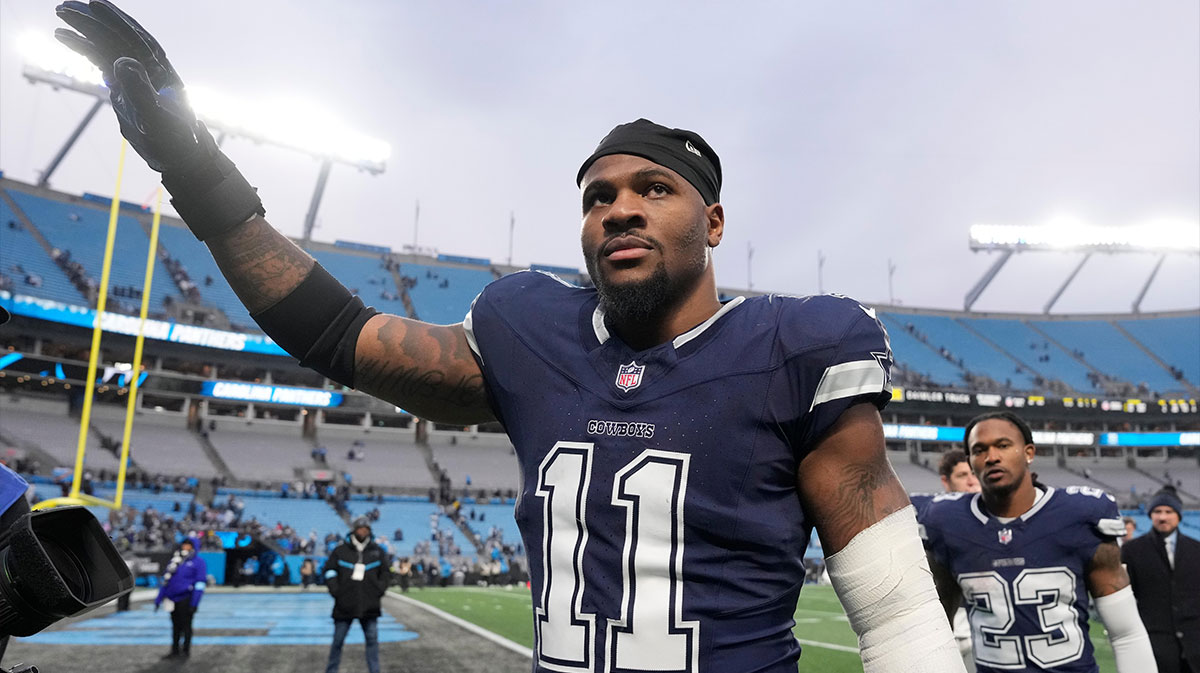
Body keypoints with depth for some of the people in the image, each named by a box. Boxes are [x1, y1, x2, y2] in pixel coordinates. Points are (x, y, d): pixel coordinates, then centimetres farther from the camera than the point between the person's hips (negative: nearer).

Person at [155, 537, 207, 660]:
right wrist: (158, 599, 16)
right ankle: (175, 651, 22)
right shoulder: (175, 561, 16)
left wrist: (194, 603, -15)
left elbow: (200, 584, -8)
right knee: (176, 626, 13)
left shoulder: (198, 562, -3)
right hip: (173, 599, 6)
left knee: (186, 625, 0)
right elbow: (165, 581, 20)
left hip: (186, 599, -6)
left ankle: (186, 651, 9)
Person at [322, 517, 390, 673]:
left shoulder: (377, 551, 7)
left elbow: (384, 573, 14)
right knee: (338, 640, 7)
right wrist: (336, 592, -6)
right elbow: (329, 571, 3)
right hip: (344, 606, -1)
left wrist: (378, 592, 2)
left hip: (369, 606, 2)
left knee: (372, 639, 2)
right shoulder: (340, 551, 0)